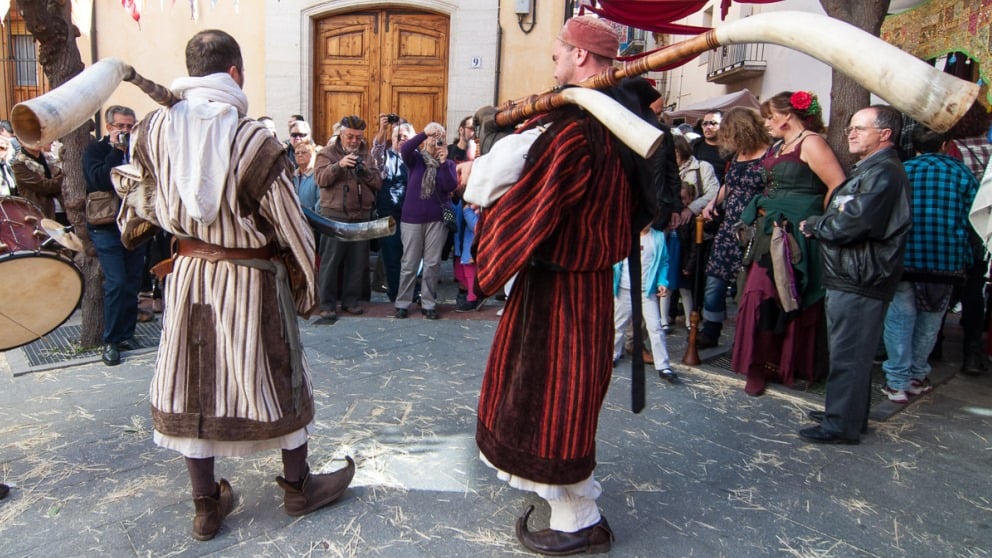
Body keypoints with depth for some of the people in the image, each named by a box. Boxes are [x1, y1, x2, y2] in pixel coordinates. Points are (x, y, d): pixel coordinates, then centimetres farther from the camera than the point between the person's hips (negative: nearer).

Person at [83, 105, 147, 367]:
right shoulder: (95, 149, -1)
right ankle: (111, 341, 4)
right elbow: (100, 181, -20)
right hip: (107, 228, -3)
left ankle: (126, 335, 20)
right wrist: (117, 149, -17)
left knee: (133, 283, 7)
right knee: (116, 283, -9)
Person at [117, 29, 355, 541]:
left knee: (194, 383, 14)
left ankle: (206, 506, 27)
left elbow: (149, 207, 9)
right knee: (276, 378, 13)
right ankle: (298, 486, 31)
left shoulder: (154, 129, -6)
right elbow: (291, 225, -14)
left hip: (189, 274, 4)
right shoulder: (253, 140, -21)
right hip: (252, 279, -4)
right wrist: (306, 285, 0)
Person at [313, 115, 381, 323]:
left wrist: (365, 171, -13)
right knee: (331, 260, -2)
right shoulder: (328, 153, 3)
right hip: (334, 214, -4)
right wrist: (339, 165, -24)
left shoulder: (366, 155, 14)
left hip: (362, 215, 4)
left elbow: (378, 182, 5)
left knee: (358, 261, 7)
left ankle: (351, 300, 19)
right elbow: (321, 178, -11)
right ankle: (327, 304, 4)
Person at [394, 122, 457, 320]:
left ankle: (429, 304, 15)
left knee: (432, 264, 5)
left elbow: (450, 187, -9)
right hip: (412, 218, -1)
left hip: (437, 220, 1)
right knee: (409, 264, 5)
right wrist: (425, 133, -23)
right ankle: (402, 303, 14)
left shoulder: (448, 164, 6)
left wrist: (443, 162, -16)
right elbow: (404, 149, -19)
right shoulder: (416, 159, 3)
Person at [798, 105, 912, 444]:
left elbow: (852, 223, -24)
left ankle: (841, 425, 3)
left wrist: (812, 225, -8)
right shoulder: (868, 171, 20)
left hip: (860, 280, -11)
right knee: (850, 352, 18)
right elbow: (839, 216, 20)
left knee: (848, 355, -5)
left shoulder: (885, 174, -15)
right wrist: (818, 226, 1)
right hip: (848, 277, 11)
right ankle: (850, 414, 30)